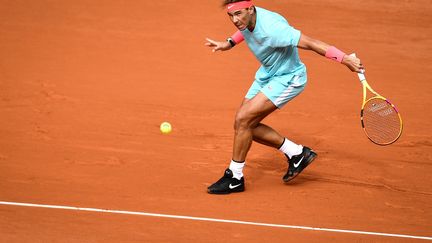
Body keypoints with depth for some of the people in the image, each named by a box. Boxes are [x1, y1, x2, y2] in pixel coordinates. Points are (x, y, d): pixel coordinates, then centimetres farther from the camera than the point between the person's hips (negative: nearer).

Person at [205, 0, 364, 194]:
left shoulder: (271, 29, -35)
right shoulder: (245, 20, -9)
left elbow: (310, 43, -33)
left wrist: (344, 59, -34)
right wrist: (229, 43, 9)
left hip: (288, 79, -9)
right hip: (266, 75, 9)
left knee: (243, 120, -17)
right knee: (244, 124, 5)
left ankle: (234, 178, -1)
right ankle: (296, 153, 18)